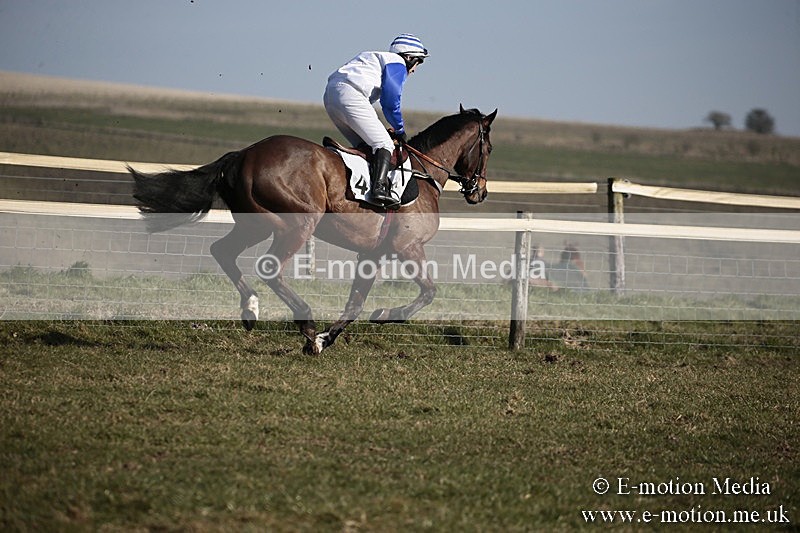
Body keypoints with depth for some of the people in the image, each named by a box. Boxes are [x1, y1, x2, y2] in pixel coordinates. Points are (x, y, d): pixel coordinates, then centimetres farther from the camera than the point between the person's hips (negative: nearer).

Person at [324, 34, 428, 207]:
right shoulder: (397, 63, 7)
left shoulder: (376, 58, 35)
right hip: (350, 94, -9)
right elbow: (390, 102, -5)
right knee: (384, 144, -11)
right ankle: (380, 188, -29)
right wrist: (400, 130, 7)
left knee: (365, 145, 17)